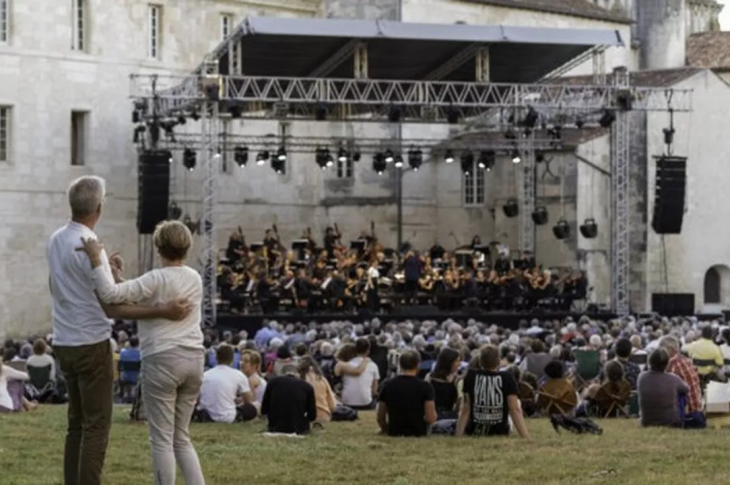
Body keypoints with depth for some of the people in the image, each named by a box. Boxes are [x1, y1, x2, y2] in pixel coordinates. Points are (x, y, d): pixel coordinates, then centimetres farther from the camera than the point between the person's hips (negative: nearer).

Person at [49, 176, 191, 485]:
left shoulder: (56, 240, 7)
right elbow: (111, 307, -20)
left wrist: (106, 272, 16)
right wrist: (162, 312, -24)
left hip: (64, 343, 8)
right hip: (91, 343, -8)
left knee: (77, 422, 13)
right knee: (97, 424, -5)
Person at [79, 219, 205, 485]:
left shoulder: (156, 279, -12)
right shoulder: (195, 278, 10)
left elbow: (111, 294, -22)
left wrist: (96, 260, -15)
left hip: (162, 360, -7)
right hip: (194, 359, 7)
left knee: (162, 439, 0)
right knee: (182, 438, 15)